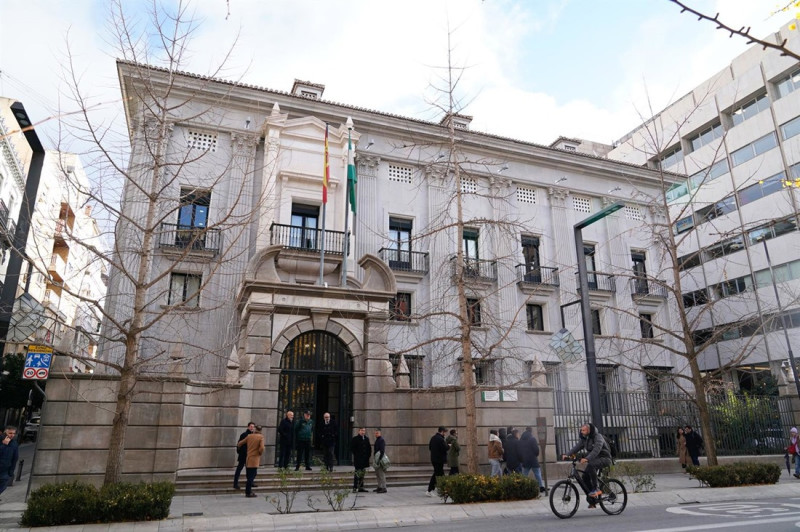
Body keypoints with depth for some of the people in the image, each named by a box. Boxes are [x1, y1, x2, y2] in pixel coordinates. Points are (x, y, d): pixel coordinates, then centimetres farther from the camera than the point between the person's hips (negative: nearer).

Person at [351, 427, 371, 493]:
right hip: (358, 459, -6)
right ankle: (355, 488, -2)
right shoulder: (355, 438, -5)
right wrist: (356, 454, -10)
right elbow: (352, 448, -7)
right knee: (357, 473, -7)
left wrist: (368, 455, 8)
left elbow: (369, 448, 20)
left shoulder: (366, 439, 12)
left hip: (365, 459, 6)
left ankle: (361, 487, 17)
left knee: (363, 473, 10)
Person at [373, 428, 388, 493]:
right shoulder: (377, 440, 17)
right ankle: (379, 487, 23)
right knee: (377, 474, 15)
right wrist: (375, 459, 20)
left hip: (380, 459, -10)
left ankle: (384, 488, -7)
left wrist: (379, 460, -25)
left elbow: (382, 451, -21)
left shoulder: (382, 440, -13)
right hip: (377, 459, 10)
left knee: (381, 474, -9)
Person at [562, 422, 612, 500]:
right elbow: (577, 447, -5)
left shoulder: (598, 437, -20)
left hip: (604, 458, -8)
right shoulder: (584, 438, 4)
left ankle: (595, 489, -26)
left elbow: (596, 450, -34)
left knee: (590, 465, -34)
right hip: (594, 459, 8)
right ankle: (592, 497, 7)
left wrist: (587, 459, -47)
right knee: (585, 476, -6)